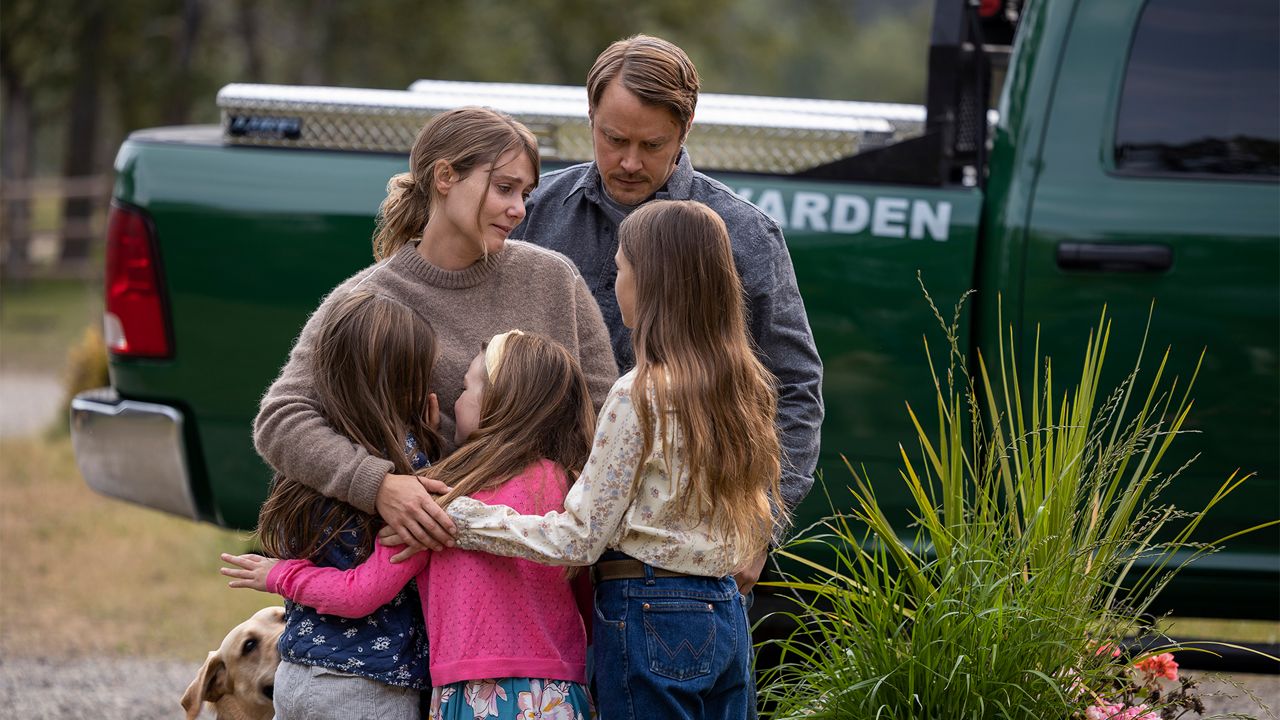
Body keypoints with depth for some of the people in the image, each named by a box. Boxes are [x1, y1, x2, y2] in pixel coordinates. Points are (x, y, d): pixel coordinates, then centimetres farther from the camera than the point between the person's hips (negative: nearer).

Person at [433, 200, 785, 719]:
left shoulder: (640, 396, -14)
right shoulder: (746, 387, 7)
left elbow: (580, 538, -13)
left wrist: (457, 519, -11)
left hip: (649, 617, -7)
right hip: (724, 612, 7)